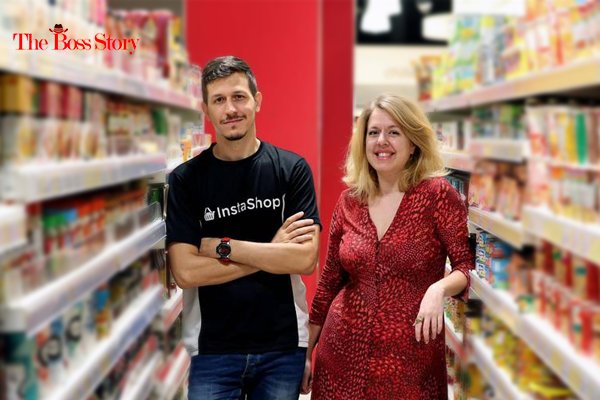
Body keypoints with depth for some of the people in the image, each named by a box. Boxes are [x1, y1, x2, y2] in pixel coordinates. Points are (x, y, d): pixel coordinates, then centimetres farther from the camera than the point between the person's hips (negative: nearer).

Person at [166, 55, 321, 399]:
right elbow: (186, 271, -12)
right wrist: (272, 251, -12)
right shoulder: (186, 179, -3)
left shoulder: (292, 169, -3)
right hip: (213, 349, 0)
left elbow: (306, 259, -12)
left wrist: (222, 247, -14)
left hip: (283, 347, 1)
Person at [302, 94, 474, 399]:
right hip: (343, 351, 3)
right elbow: (330, 281, 10)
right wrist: (306, 352, 12)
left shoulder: (437, 193, -8)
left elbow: (469, 266, -8)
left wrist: (439, 289, -28)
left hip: (412, 357, -3)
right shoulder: (349, 201, 4)